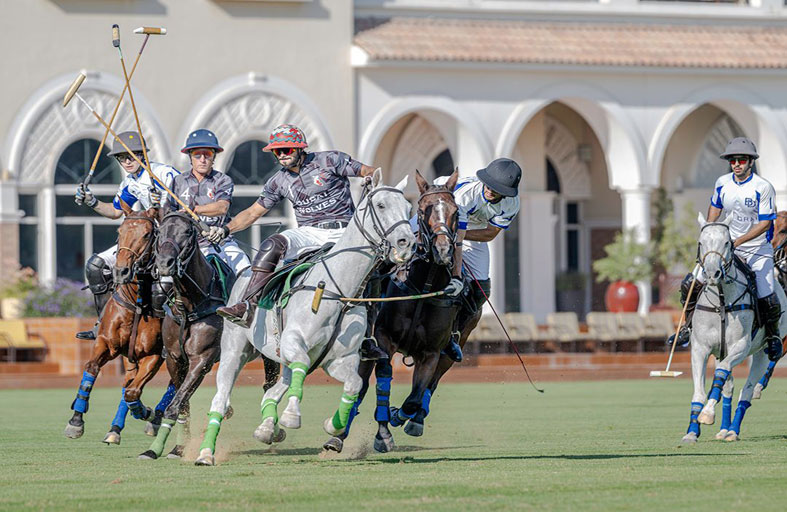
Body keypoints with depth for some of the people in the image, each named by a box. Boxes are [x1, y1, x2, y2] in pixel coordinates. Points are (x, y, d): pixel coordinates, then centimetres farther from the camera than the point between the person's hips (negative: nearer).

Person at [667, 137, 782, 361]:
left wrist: (738, 241, -26)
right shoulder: (722, 183, -1)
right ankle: (690, 325, 19)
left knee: (767, 299, -14)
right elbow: (714, 208, 17)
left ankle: (772, 335, 16)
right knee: (689, 286, -4)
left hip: (757, 249, -4)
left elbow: (765, 223, -18)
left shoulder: (763, 187, -17)